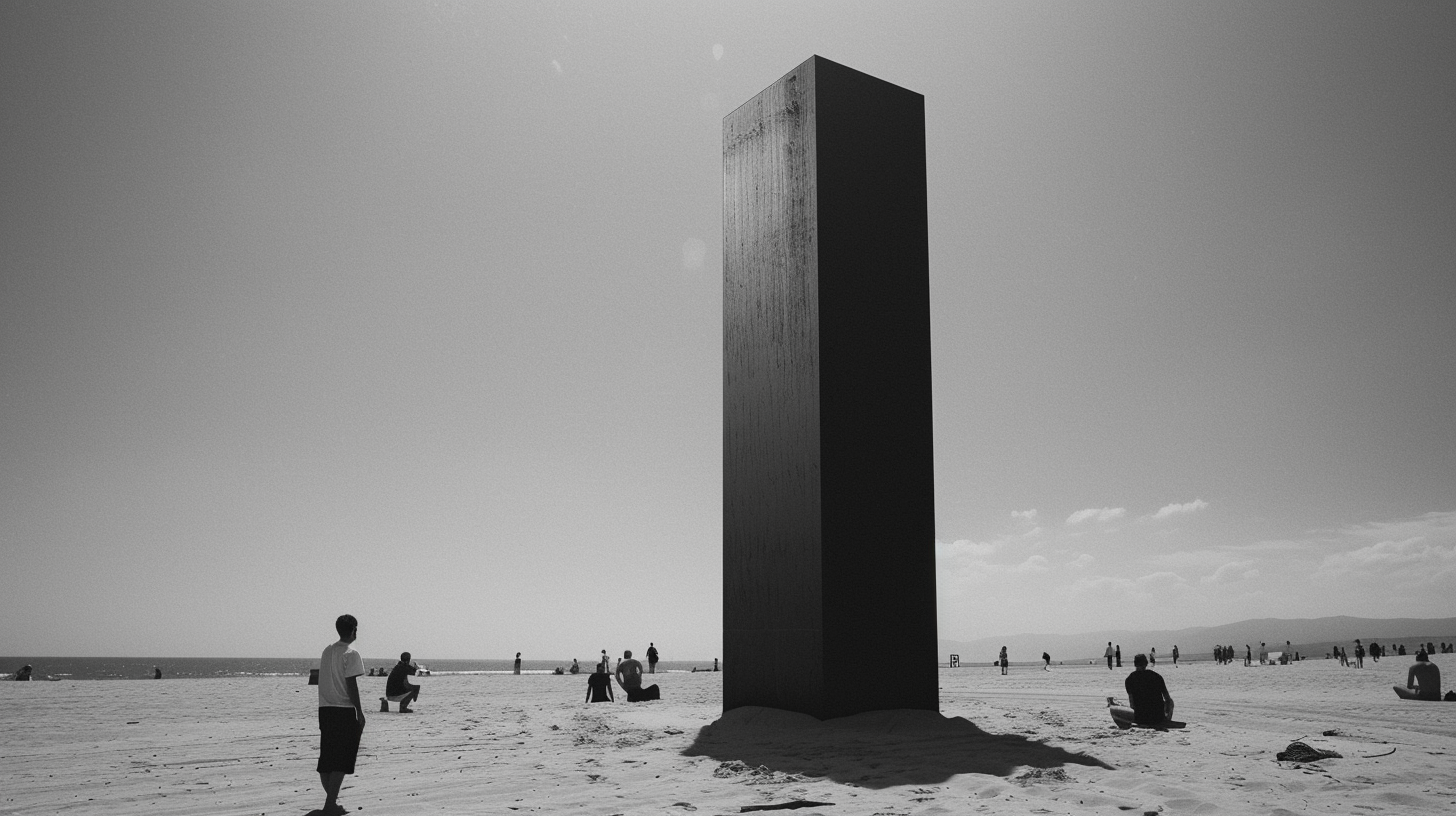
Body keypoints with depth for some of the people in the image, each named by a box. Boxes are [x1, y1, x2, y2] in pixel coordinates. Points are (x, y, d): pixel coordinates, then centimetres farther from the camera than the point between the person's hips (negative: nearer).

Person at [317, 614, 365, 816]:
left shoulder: (327, 651, 11)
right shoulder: (351, 654, -11)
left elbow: (326, 681, 14)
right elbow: (351, 686, -14)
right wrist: (360, 713, -10)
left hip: (325, 709, 7)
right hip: (344, 710, -7)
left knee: (326, 757, 11)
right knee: (342, 759, -3)